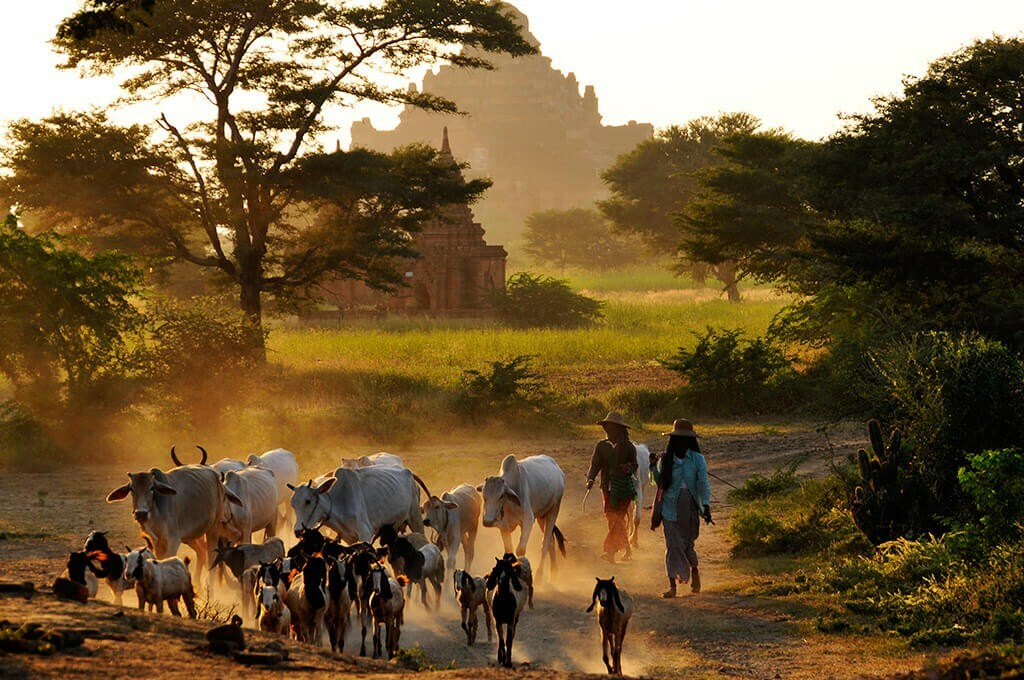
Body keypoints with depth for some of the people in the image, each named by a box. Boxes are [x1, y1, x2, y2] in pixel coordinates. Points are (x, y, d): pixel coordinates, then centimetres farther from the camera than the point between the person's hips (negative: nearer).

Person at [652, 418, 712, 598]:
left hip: (690, 507, -1)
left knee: (688, 544, 6)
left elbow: (703, 484, -10)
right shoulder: (665, 460, 4)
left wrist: (706, 505, -24)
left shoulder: (697, 460, -1)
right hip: (671, 507, 1)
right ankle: (672, 585, -5)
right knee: (673, 545, -7)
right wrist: (656, 513, 17)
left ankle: (694, 571, 37)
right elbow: (660, 486, 13)